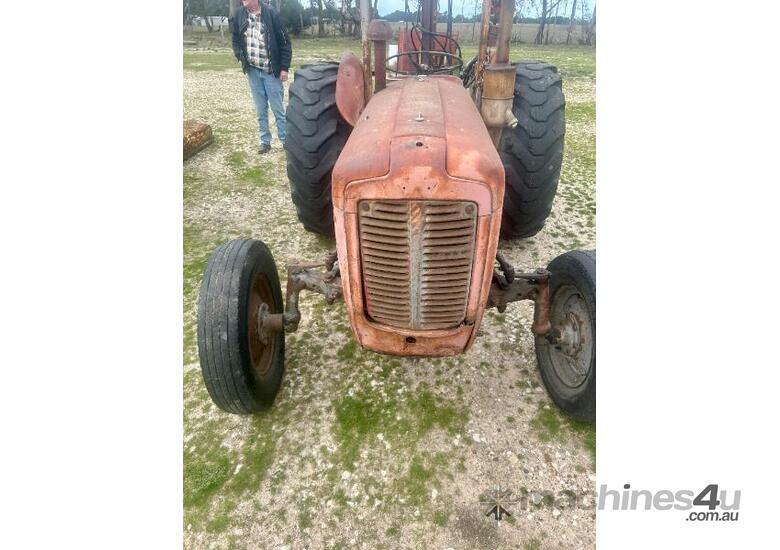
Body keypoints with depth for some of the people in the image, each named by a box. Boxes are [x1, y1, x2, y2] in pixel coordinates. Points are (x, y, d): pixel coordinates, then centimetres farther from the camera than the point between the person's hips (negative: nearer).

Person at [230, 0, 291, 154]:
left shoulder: (271, 13, -9)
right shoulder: (239, 14, 2)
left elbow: (285, 42, -6)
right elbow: (236, 39, 17)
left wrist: (284, 68, -9)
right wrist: (241, 56, 1)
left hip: (271, 72, -4)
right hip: (253, 71, 4)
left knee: (278, 109, 3)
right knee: (261, 110, 9)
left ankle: (286, 140, 13)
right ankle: (265, 141, 20)